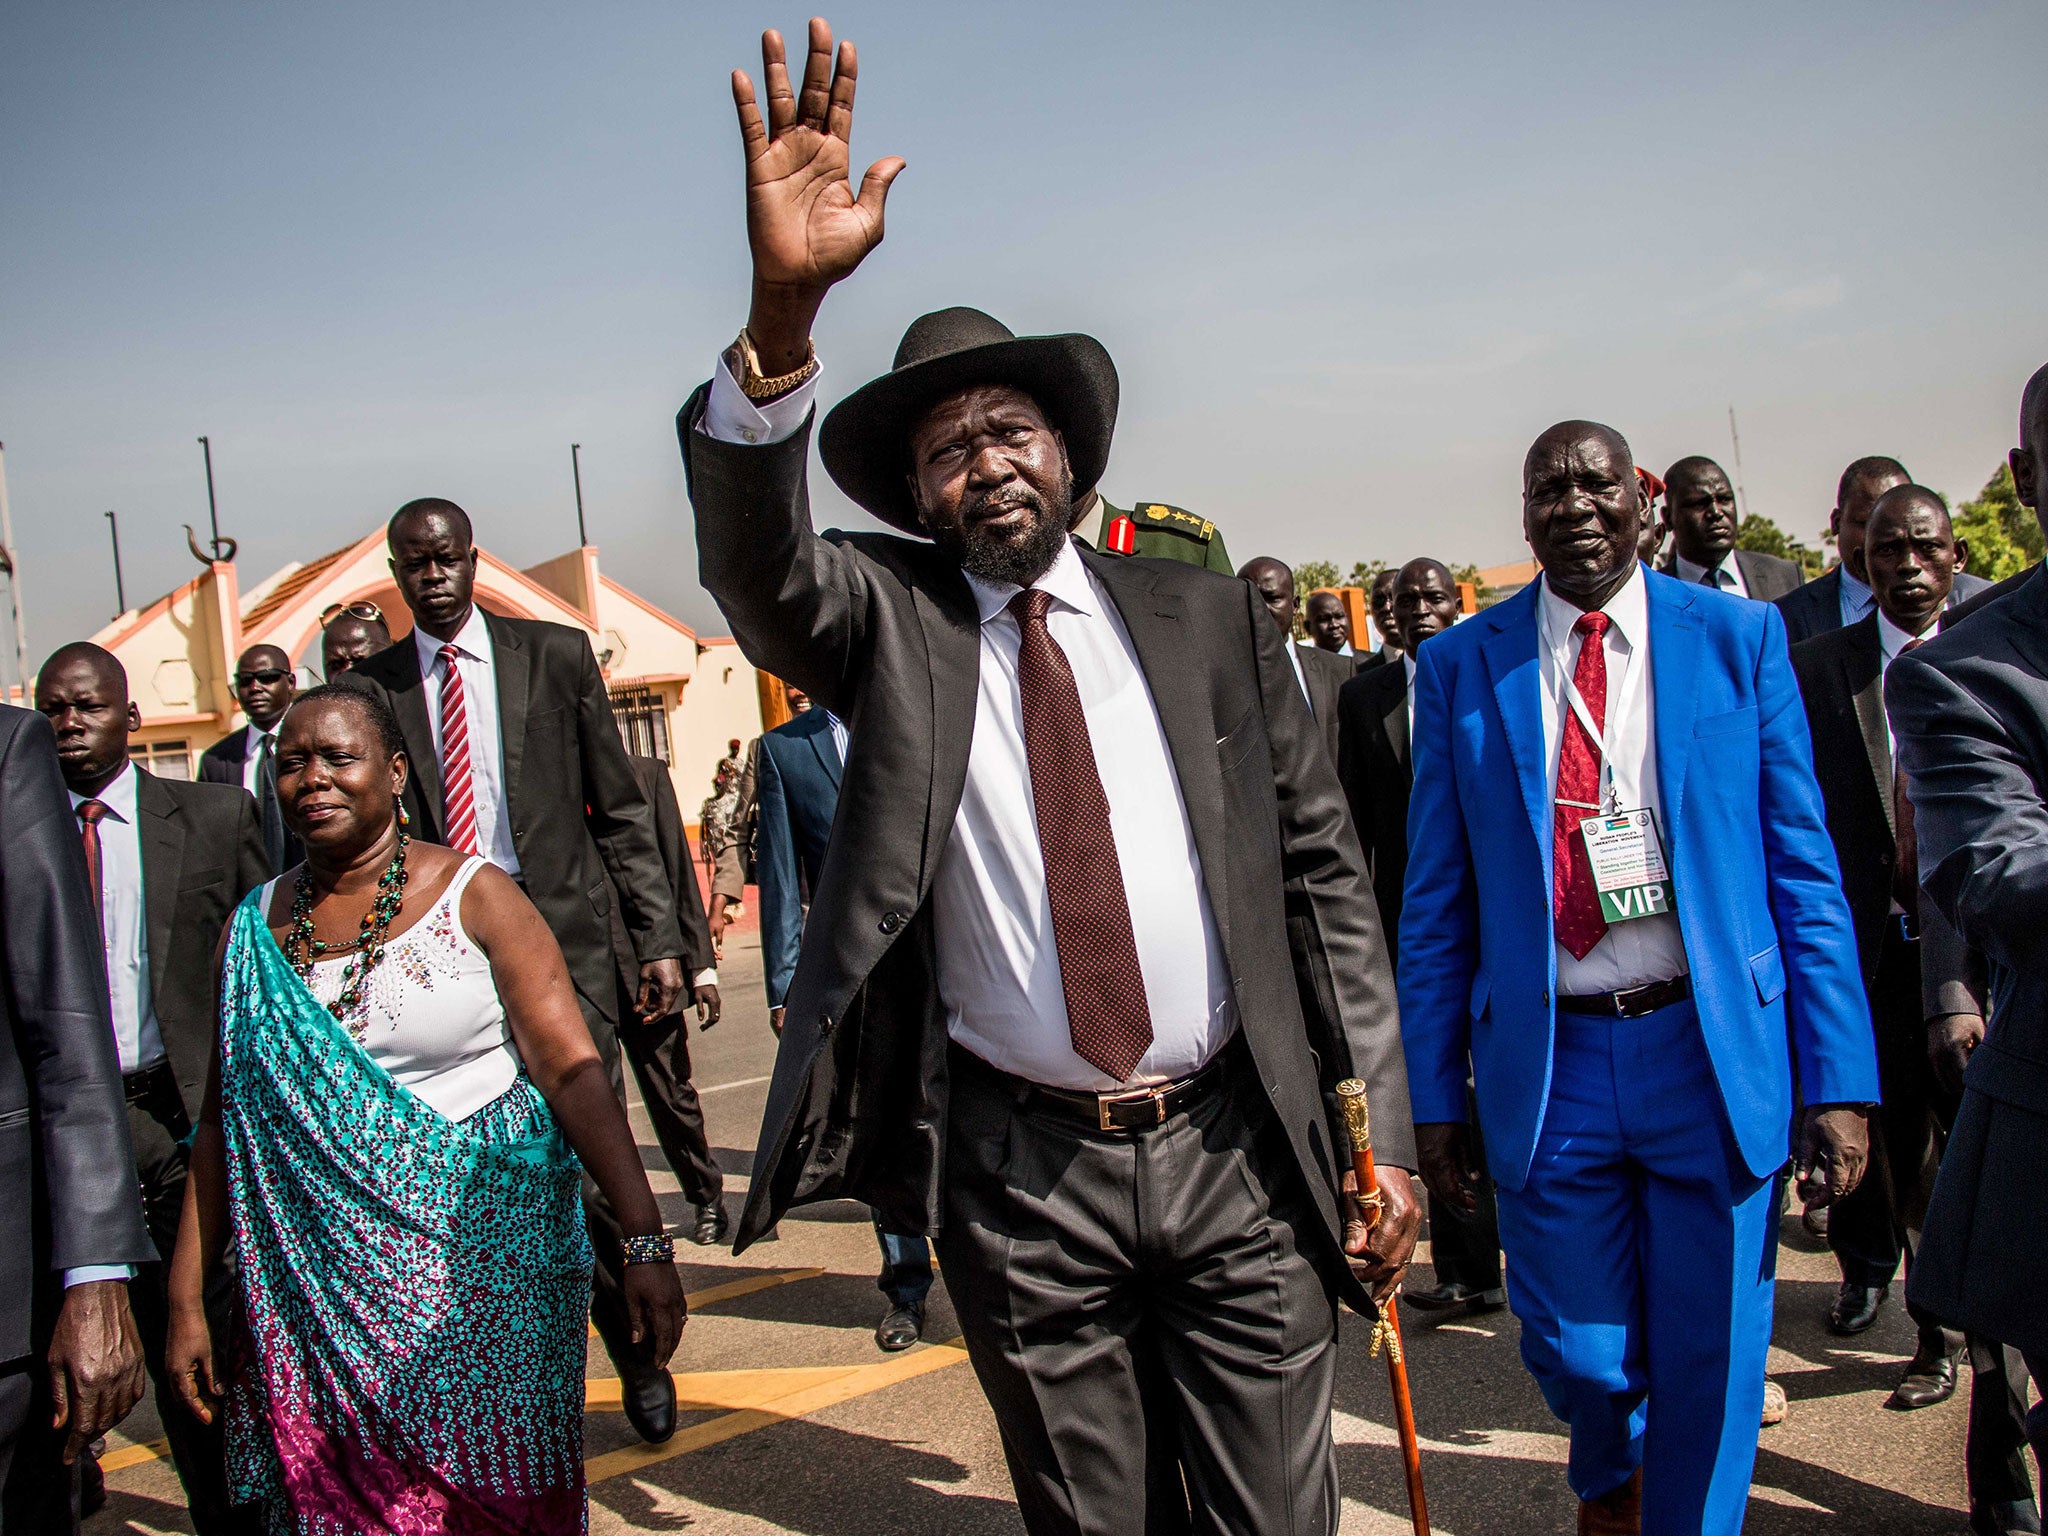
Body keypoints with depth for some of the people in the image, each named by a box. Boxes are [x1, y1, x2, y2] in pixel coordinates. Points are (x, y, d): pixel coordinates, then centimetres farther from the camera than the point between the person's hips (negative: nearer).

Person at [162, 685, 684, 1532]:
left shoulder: (473, 895, -5)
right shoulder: (254, 927, 6)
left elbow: (573, 1071, -11)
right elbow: (223, 1118, 8)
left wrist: (647, 1240, -18)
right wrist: (187, 1299, 4)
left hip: (482, 1260, -2)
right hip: (323, 1282, 3)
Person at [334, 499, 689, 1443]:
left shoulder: (555, 655, 6)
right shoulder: (369, 690, 7)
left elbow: (620, 809, 7)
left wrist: (659, 938, 2)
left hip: (558, 939, -1)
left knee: (591, 1169, -3)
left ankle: (641, 1355, 21)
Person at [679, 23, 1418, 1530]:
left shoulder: (1208, 617, 3)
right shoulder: (884, 621, 1)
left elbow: (1323, 869, 4)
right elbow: (755, 559, -21)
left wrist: (1382, 1136, 0)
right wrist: (783, 307, -37)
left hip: (1239, 1154, 1)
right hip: (1019, 1178, 0)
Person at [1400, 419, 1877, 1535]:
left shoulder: (1740, 638, 2)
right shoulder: (1461, 666, 1)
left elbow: (1804, 870, 1)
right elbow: (1435, 900, 4)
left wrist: (1839, 1078, -4)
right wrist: (1433, 1093, 2)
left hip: (1716, 1054, 0)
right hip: (1547, 1064, 0)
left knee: (1710, 1367, 8)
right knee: (1576, 1353, 12)